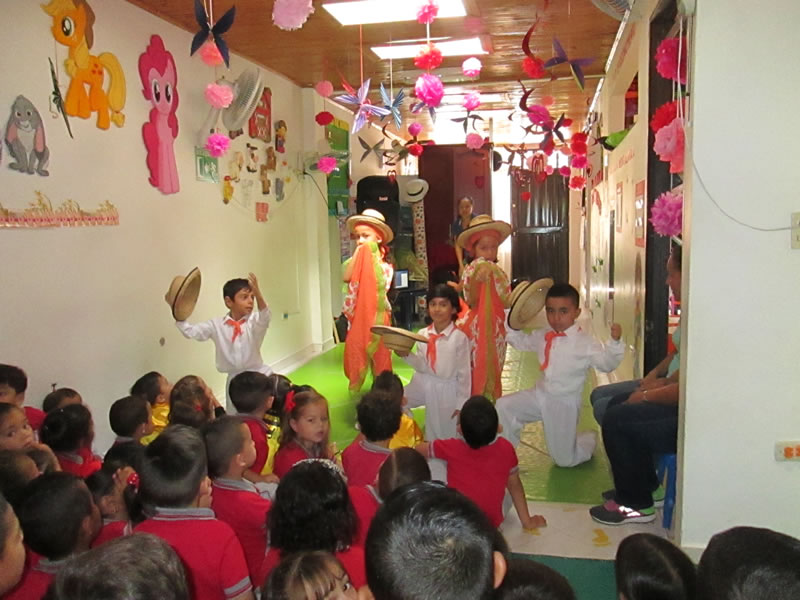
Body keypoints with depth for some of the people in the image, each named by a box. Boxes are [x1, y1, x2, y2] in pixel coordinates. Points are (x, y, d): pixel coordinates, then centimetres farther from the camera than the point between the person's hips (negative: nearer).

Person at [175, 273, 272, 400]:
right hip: (234, 380, 2)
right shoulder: (217, 325, -3)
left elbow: (265, 316, -34)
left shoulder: (254, 320, -11)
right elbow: (190, 331, -1)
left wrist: (258, 295, -52)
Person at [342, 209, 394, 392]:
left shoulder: (383, 263, -3)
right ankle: (355, 383, 19)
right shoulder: (353, 261, 2)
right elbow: (346, 277, -17)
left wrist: (372, 257, -15)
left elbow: (381, 283, -18)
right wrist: (358, 253, -13)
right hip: (356, 313, 2)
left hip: (377, 312, -2)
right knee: (355, 349, 6)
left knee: (378, 350, 7)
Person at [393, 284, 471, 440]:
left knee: (445, 437, 5)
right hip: (424, 385, 5)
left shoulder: (459, 338, -17)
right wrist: (406, 355, -23)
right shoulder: (423, 334, -3)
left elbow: (464, 373, -12)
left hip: (447, 390, -4)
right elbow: (421, 366, -3)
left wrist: (461, 404, -10)